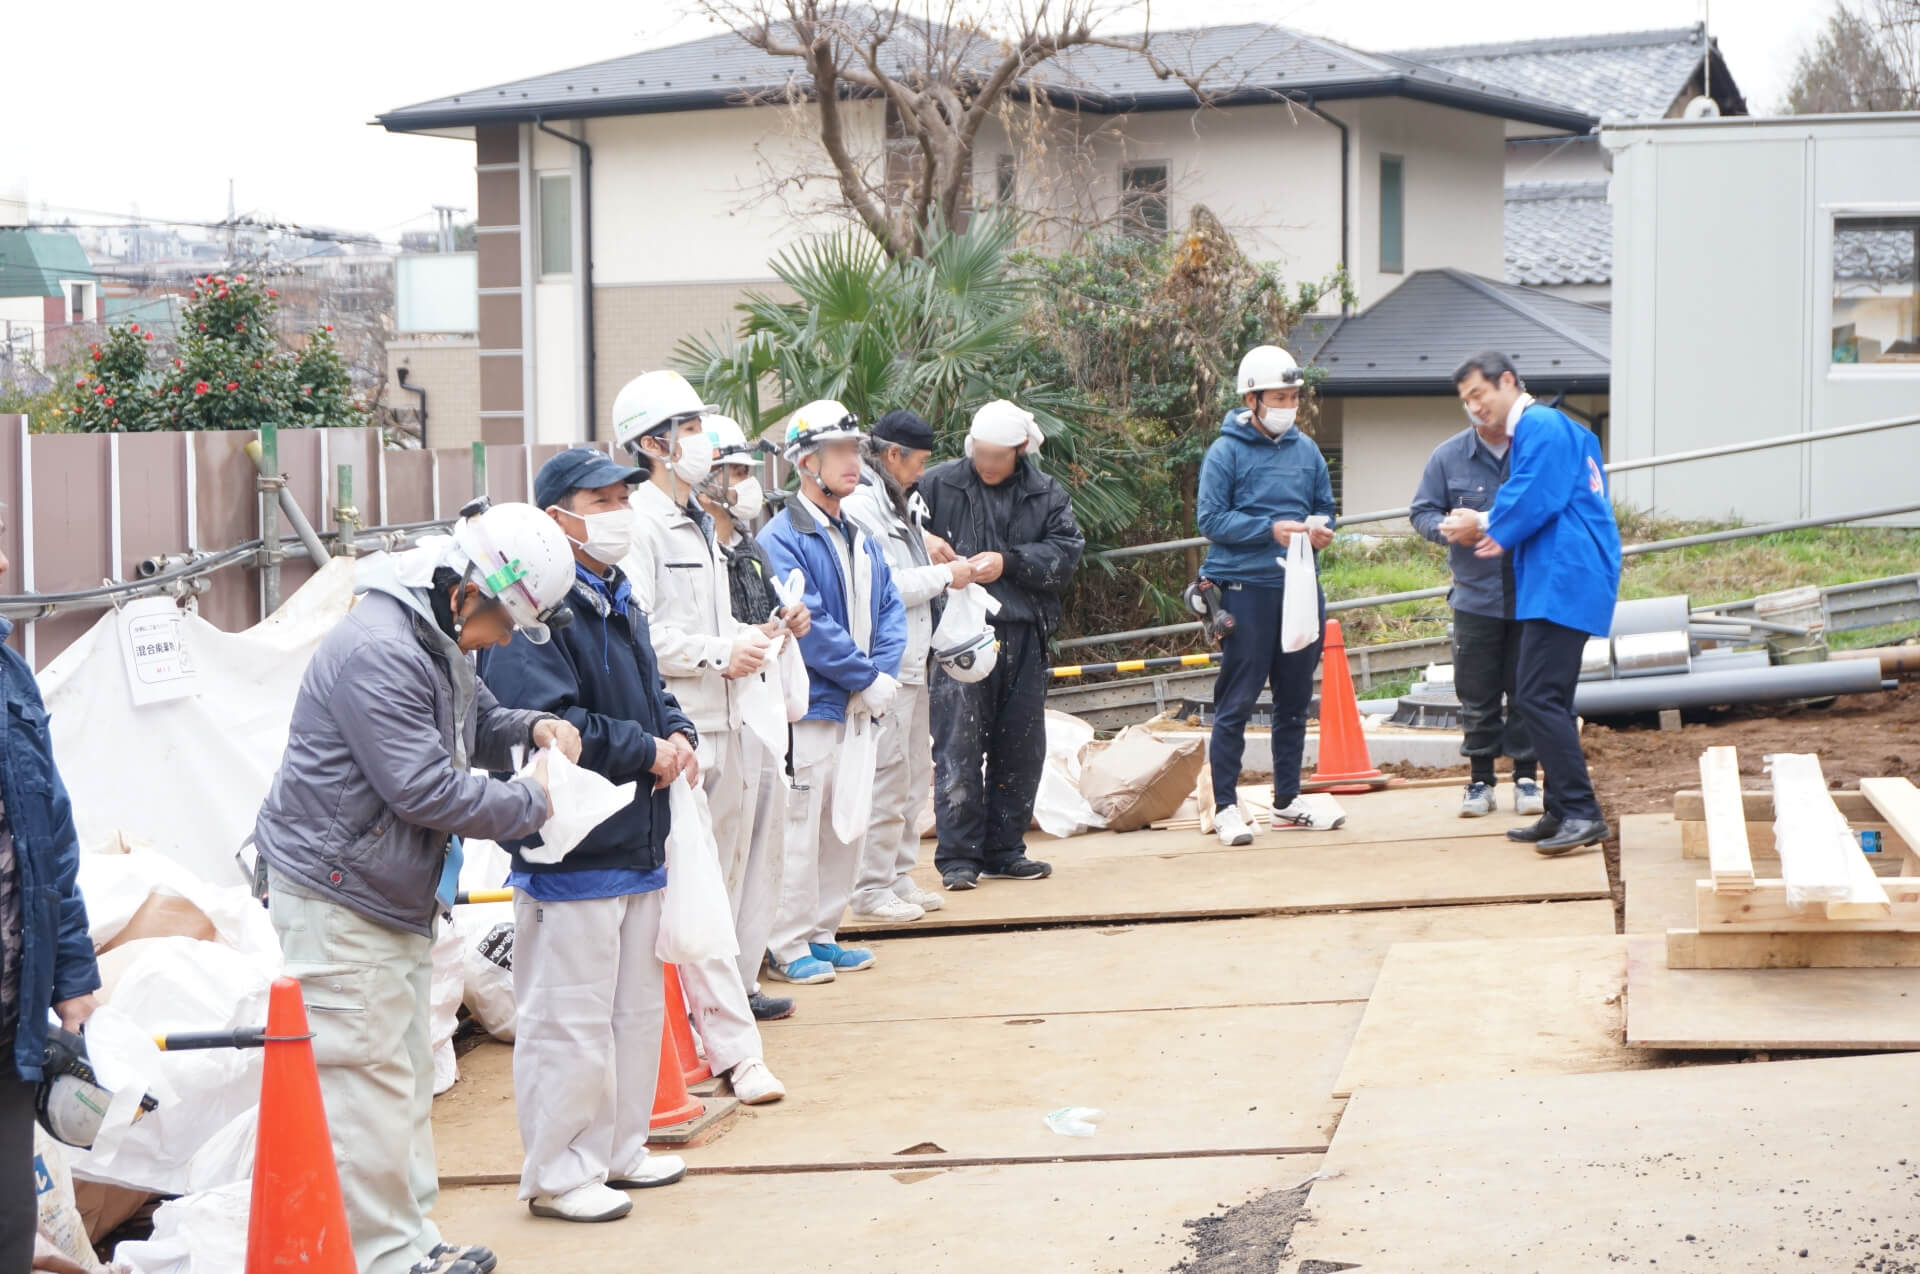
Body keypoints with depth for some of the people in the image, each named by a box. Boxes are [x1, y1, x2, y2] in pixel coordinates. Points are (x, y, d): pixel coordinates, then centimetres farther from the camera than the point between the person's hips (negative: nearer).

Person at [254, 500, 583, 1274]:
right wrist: (529, 805, -15)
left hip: (398, 894, 11)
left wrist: (529, 728, 3)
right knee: (368, 1079, -6)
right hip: (336, 897, -11)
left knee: (406, 1071, 17)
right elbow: (425, 789, -26)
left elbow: (472, 722, 25)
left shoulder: (442, 638, 9)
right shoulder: (377, 651, -25)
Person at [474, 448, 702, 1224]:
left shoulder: (618, 602, 15)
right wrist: (648, 752, -17)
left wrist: (678, 735, 3)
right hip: (569, 859, -10)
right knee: (569, 1021, -3)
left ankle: (618, 1147, 32)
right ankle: (558, 1175, 8)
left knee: (636, 1008, 18)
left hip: (635, 847, 10)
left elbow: (651, 692, 25)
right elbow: (549, 727, -26)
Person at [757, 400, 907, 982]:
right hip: (808, 708, -8)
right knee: (799, 826, -4)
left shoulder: (858, 537, 15)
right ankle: (788, 945, 4)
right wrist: (868, 678, -14)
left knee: (847, 825, 13)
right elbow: (809, 626, -18)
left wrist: (884, 675, -4)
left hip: (858, 708, 8)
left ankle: (823, 934, 23)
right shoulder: (781, 539, -13)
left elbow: (889, 609, 13)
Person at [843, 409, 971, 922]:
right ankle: (871, 888, -1)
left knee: (913, 777, 16)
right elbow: (881, 586, -22)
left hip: (912, 660, 11)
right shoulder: (861, 506, -15)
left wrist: (935, 560, 11)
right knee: (886, 779, -7)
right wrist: (945, 574, -12)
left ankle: (899, 877, 25)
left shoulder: (898, 504, 18)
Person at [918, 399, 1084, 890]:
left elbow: (1066, 551, 0)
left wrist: (1008, 563, -11)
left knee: (1020, 748, 9)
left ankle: (1004, 850, 20)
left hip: (1023, 636, 4)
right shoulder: (938, 485, 3)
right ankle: (958, 856, -2)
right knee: (959, 744, -8)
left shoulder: (1046, 494, 9)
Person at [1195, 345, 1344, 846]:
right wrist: (1271, 529, -19)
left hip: (1299, 586, 6)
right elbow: (1212, 519, -10)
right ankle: (1225, 806, 0)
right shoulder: (1226, 452, -5)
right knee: (1236, 702, -4)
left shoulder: (1306, 450, 11)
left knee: (1295, 700, 12)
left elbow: (1325, 506, 19)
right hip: (1246, 588, -6)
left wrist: (1319, 527, -3)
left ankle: (1287, 800, 22)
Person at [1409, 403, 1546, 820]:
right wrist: (1448, 529, -16)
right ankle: (1480, 779, 16)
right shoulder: (1447, 457, 2)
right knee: (1477, 695, 6)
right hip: (1475, 596, 1)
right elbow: (1423, 512, 6)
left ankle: (1526, 777, 15)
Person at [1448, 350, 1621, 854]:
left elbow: (1535, 500, -18)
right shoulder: (1541, 429, 22)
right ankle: (1561, 813, 18)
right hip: (1560, 580, 11)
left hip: (1562, 583, -11)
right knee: (1548, 699, 14)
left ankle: (1583, 813, -15)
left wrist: (1485, 525, -1)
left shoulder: (1540, 427, -10)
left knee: (1538, 697, -14)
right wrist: (1501, 534, 8)